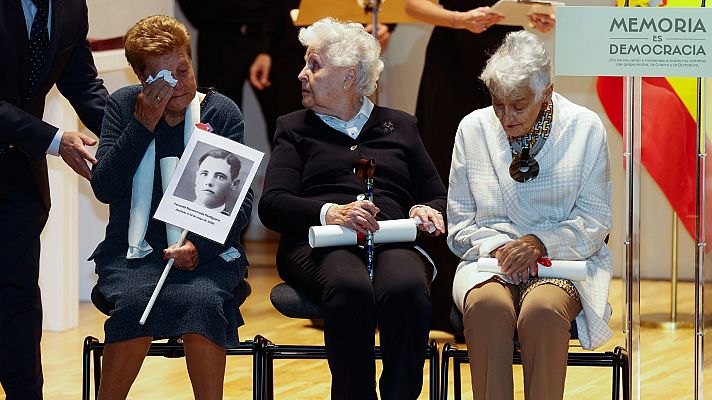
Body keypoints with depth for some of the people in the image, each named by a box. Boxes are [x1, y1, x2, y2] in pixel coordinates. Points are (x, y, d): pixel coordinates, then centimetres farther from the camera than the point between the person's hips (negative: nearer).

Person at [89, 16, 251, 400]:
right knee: (135, 301, -32)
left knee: (203, 299, -33)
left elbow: (240, 201, 0)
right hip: (135, 251, 0)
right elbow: (104, 188, -5)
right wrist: (144, 123, -11)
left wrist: (198, 246, -17)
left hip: (206, 250, 0)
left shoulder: (222, 112, 4)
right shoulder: (123, 105, 5)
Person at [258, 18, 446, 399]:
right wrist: (329, 212, -16)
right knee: (350, 289, -39)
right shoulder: (295, 128, 20)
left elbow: (438, 196, 22)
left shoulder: (399, 125, 25)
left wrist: (427, 211, -4)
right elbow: (272, 206, 4)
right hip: (319, 244, -1)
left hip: (393, 240, 1)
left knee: (406, 289, -38)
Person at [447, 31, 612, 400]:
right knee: (487, 305, -35)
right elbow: (459, 222, 12)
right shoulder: (473, 129, 9)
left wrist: (540, 243, -14)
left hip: (565, 262, -1)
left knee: (543, 310, -37)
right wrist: (496, 246, -9)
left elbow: (594, 222, 3)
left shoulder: (586, 129, 4)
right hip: (489, 260, 1)